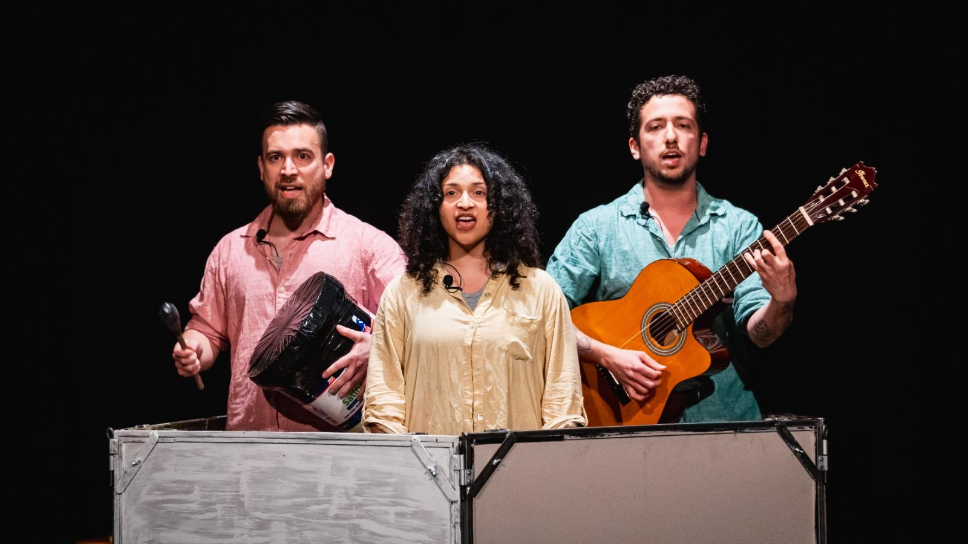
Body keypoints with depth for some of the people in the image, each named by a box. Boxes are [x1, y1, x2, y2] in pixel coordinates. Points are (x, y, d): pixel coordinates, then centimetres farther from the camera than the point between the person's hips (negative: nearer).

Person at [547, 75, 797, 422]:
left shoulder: (738, 227, 8)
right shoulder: (598, 227, 6)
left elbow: (757, 333, -2)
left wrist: (781, 302, -22)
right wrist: (608, 356, -13)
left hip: (723, 417, 1)